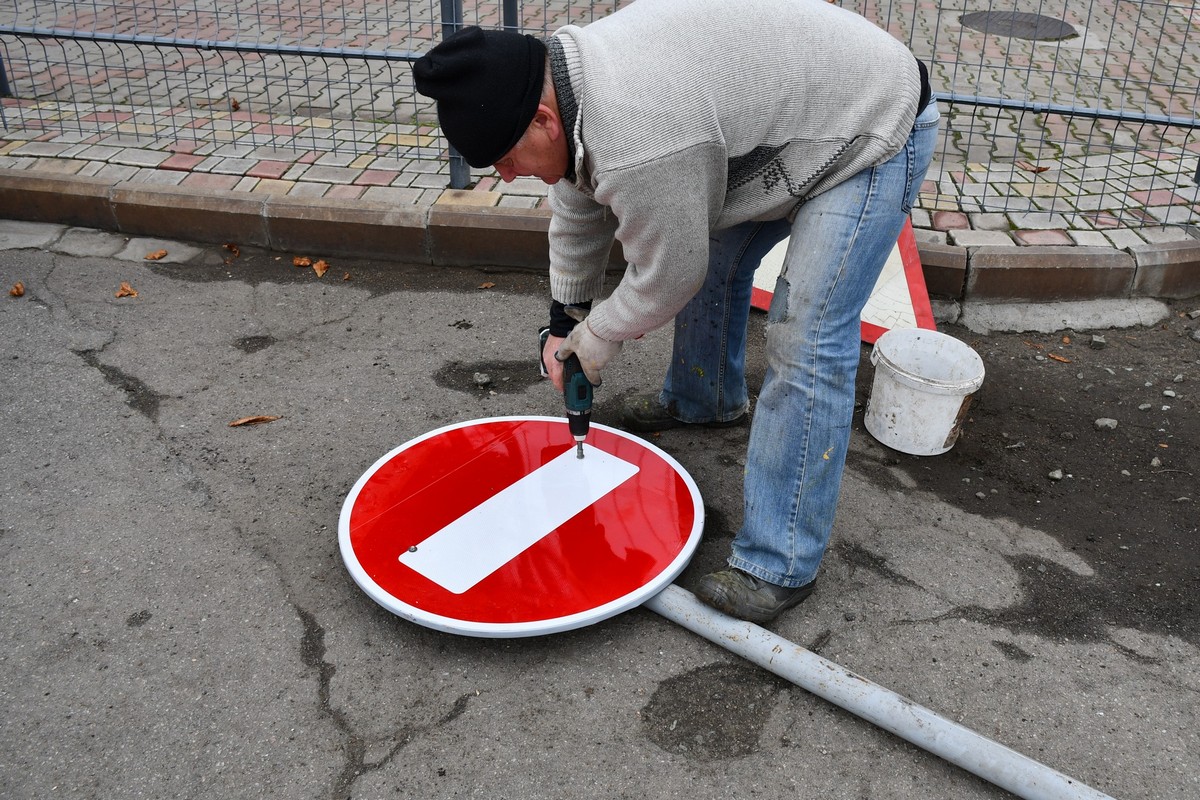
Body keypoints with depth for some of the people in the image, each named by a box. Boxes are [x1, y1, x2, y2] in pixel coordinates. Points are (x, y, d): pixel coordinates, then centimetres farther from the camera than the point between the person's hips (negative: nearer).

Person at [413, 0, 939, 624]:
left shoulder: (638, 141, -36)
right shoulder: (564, 87, -4)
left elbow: (667, 277, -22)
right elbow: (577, 214, 10)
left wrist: (595, 339, -4)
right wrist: (564, 324, 14)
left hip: (872, 132, -10)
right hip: (788, 115, 10)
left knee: (806, 343, -16)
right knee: (710, 250, 21)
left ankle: (781, 566, -7)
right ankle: (706, 400, 47)